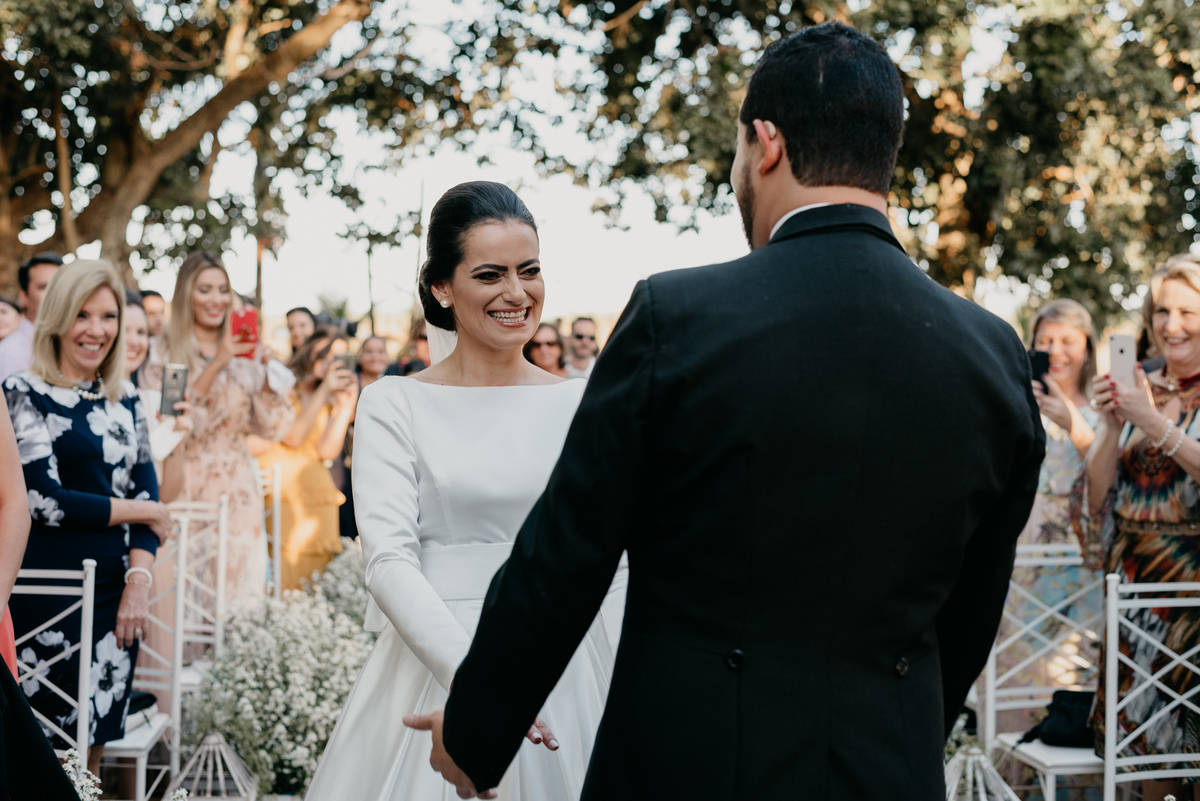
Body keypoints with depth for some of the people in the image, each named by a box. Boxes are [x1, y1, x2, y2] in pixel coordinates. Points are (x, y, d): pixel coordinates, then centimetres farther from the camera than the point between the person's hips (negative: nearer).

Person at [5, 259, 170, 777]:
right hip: (48, 593, -5)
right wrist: (139, 512, -3)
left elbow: (145, 492, 8)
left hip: (116, 592, 6)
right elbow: (42, 499, -13)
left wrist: (139, 581, -7)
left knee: (94, 745, 11)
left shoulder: (125, 401, 12)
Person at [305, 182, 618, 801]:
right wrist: (474, 676, -23)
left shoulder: (581, 404, 7)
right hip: (432, 666, -2)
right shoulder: (394, 406, -1)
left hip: (565, 672, 2)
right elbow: (389, 560, -11)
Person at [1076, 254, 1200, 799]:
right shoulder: (1139, 389, 11)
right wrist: (1111, 423, -5)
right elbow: (1098, 494, 8)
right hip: (1135, 579, 5)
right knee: (1146, 729, 7)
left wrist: (1152, 421, -18)